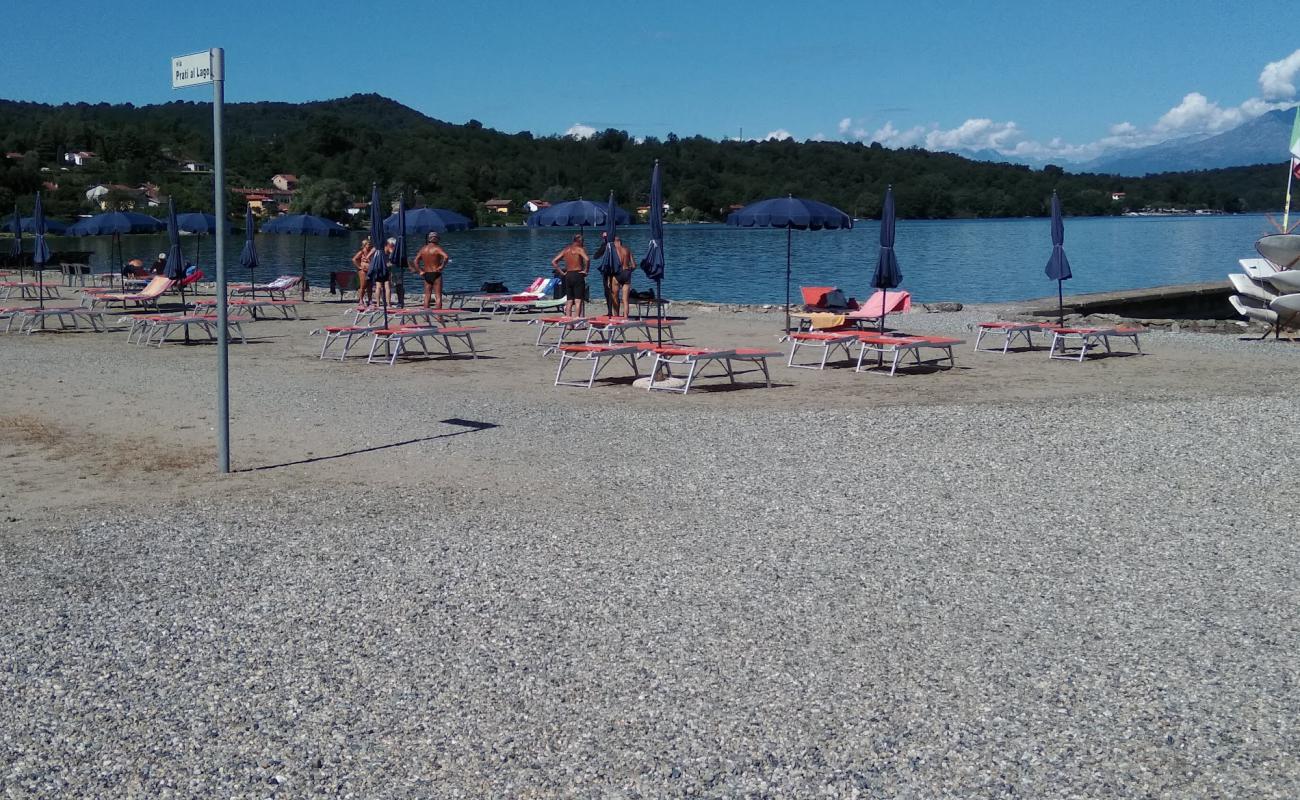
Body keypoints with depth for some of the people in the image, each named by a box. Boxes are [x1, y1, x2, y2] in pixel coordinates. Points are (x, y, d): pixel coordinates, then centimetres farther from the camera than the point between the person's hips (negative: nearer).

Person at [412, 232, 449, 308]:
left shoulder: (423, 249, 8)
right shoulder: (437, 248, -10)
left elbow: (415, 261, 7)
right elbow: (446, 256, -27)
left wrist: (420, 271, 7)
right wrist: (442, 266, -15)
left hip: (426, 275, 5)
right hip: (436, 274, -5)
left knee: (427, 296, 12)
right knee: (438, 296, -1)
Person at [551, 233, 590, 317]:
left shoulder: (566, 250, 13)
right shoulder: (579, 249, -4)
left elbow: (553, 262, 11)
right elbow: (587, 259, -23)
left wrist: (562, 272, 10)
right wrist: (585, 270, -10)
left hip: (568, 276, 5)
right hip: (578, 275, -5)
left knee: (569, 301, 10)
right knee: (578, 300, -6)